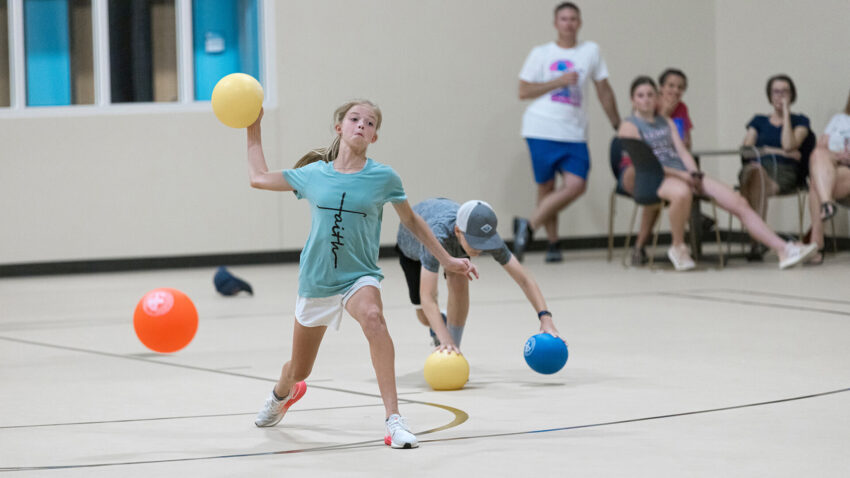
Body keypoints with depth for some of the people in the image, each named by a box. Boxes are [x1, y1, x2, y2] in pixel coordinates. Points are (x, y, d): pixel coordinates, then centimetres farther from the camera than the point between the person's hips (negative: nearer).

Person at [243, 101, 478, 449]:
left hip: (359, 276, -2)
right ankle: (283, 393, 58)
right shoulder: (313, 174, 0)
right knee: (298, 371, 15)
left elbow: (411, 221, 9)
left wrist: (447, 260, 10)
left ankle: (394, 421, -40)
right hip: (316, 279, 2)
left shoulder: (383, 177, -5)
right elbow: (259, 178, 12)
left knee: (373, 317, -39)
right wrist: (254, 129, 10)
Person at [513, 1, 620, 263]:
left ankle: (528, 226, -1)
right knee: (546, 187, 0)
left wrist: (618, 125, 18)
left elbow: (604, 91, 18)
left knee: (576, 185, -13)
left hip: (574, 133, 2)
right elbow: (523, 91, 2)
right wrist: (558, 82, -7)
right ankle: (552, 243, 14)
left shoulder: (590, 51, 12)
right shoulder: (541, 54, 6)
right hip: (541, 129, -2)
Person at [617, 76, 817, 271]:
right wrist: (681, 174, -14)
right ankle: (678, 247, -20)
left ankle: (783, 249, -14)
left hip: (685, 175, 7)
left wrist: (694, 174, -6)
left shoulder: (666, 122, 25)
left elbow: (682, 151, 16)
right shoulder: (629, 126, 4)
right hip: (654, 179, -7)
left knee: (739, 202, -10)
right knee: (682, 192, -44)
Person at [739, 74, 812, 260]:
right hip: (757, 166, 2)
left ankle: (757, 240, -44)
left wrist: (786, 112, 2)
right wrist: (775, 151, -1)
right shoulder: (759, 121, 25)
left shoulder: (800, 121, 17)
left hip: (784, 172, -2)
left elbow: (789, 145, -4)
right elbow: (745, 150, 9)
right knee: (755, 170, -39)